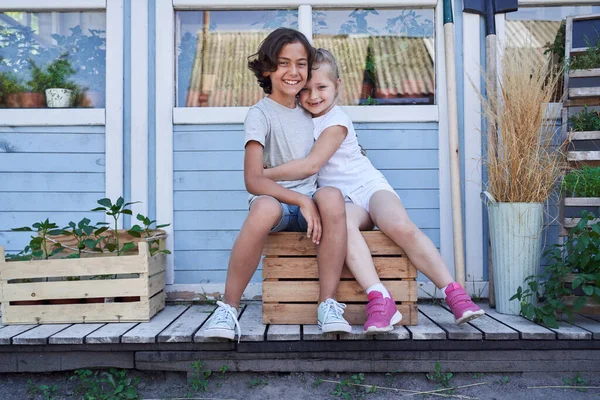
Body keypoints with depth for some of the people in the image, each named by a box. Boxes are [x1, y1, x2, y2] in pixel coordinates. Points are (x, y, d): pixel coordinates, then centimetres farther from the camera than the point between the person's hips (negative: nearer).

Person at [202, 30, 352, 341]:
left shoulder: (308, 112, 14)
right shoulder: (261, 114, -4)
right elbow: (253, 181, -17)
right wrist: (301, 201, -24)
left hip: (309, 204, 4)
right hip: (275, 201, -4)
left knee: (332, 196, -32)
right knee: (264, 207, -40)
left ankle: (328, 305, -26)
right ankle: (228, 308, -24)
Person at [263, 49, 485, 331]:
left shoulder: (336, 121, -9)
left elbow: (311, 164, -18)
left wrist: (265, 173, -13)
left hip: (369, 186, -3)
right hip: (343, 202, 3)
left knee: (401, 226, -33)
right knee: (342, 222, -35)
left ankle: (454, 294, -25)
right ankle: (379, 299, -45)